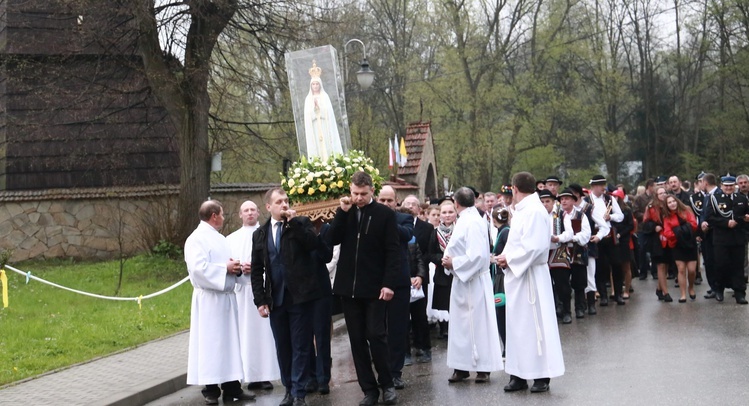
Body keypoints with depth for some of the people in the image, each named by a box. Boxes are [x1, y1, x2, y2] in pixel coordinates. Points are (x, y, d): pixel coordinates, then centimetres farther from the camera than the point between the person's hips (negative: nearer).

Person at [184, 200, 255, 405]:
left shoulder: (219, 238, 18)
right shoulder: (197, 239, -10)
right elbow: (198, 267, -22)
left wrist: (235, 268, 2)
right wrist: (225, 268, -16)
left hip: (227, 297, 9)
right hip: (209, 299, -9)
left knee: (230, 342, 10)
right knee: (211, 343, -4)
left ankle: (231, 386, 15)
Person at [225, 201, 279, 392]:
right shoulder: (232, 239, 14)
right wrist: (240, 268, -11)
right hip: (242, 290, 1)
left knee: (264, 330, -2)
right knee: (246, 331, -1)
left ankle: (266, 374, 2)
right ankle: (251, 376, 2)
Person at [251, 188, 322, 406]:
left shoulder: (301, 223, 2)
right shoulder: (260, 234, 9)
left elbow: (313, 244, -18)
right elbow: (256, 271, 9)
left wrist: (293, 222, -18)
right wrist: (260, 300, 2)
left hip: (300, 297, -3)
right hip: (275, 300, 3)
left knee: (300, 347, 1)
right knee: (282, 348, 9)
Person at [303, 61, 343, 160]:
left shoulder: (325, 96, 8)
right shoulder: (308, 99, 10)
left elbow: (328, 111, -1)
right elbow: (308, 115, 1)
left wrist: (319, 106, -14)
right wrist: (314, 106, -14)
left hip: (325, 127, 0)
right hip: (314, 129, 1)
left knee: (327, 146, -6)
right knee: (316, 147, -5)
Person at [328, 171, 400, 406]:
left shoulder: (385, 214, -2)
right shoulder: (345, 212, 10)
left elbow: (392, 252, -5)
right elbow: (333, 239, -2)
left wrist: (389, 283, -14)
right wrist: (342, 212, -10)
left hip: (374, 288, -4)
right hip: (349, 287, 4)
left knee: (376, 337, -3)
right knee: (357, 340, 6)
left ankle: (387, 384, 13)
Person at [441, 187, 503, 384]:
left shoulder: (473, 222, -18)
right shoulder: (464, 220, 10)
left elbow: (477, 256, -24)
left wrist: (453, 263, -15)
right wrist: (451, 261, 3)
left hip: (473, 281, -9)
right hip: (463, 280, 9)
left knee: (478, 324, -1)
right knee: (462, 323, 11)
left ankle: (483, 368, 7)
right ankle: (462, 367, 16)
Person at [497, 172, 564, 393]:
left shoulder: (534, 211, -16)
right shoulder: (521, 211, 13)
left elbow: (532, 247, -23)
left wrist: (508, 259, -13)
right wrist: (506, 257, -1)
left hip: (530, 277, -9)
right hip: (517, 275, 9)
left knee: (534, 324, -2)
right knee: (518, 324, 11)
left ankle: (541, 376, 6)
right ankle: (519, 374, 17)